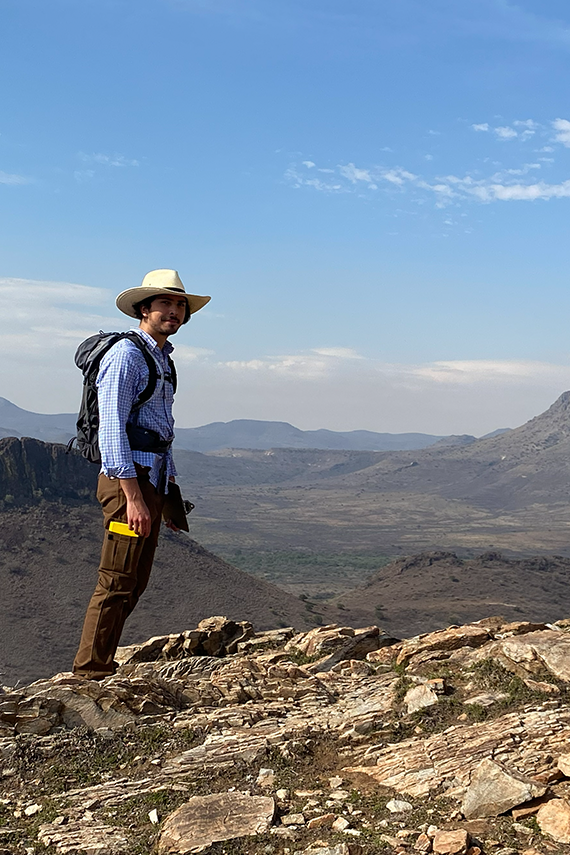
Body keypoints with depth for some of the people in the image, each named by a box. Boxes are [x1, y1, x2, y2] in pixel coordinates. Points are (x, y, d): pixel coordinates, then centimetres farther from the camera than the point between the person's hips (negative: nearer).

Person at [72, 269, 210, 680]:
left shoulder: (163, 359, 19)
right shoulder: (125, 355, -10)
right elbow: (112, 430, -17)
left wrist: (170, 494, 22)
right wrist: (133, 497, -22)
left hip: (151, 481, 10)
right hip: (128, 480, -10)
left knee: (135, 583, 12)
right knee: (117, 583, -7)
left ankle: (99, 669, 20)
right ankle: (91, 674, 2)